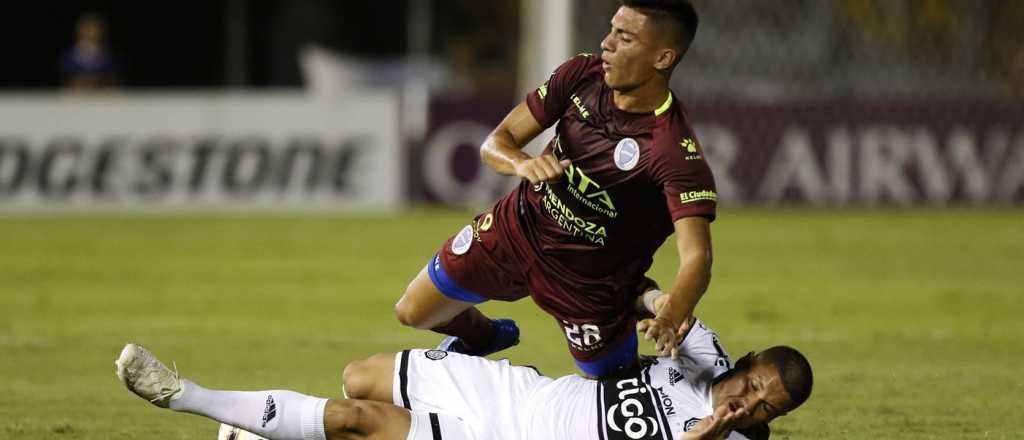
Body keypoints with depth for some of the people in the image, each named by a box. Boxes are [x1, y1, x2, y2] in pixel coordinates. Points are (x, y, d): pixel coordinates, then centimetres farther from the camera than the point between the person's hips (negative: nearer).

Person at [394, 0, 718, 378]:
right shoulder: (582, 75, -16)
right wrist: (521, 163, -36)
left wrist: (670, 321, -61)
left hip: (587, 281, -4)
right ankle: (481, 336, 48)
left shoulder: (680, 157, -33)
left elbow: (696, 258, -41)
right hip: (517, 229, 4)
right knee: (413, 313, 14)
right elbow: (495, 143, -11)